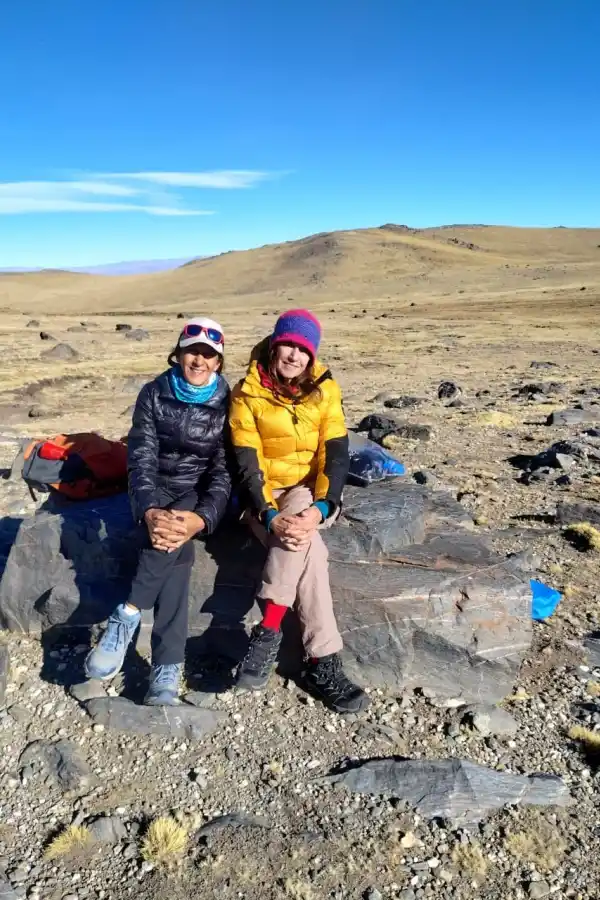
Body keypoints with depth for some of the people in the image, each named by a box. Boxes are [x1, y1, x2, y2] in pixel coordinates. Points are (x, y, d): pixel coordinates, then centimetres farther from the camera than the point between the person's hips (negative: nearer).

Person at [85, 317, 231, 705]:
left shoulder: (227, 404, -6)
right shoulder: (154, 394, -4)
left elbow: (225, 471, -13)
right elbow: (141, 459, -12)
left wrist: (202, 518, -33)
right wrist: (149, 511, -32)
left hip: (202, 493, 0)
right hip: (157, 490, 1)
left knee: (178, 537, -35)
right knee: (175, 543, -31)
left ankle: (128, 615, -24)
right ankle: (168, 668, -32)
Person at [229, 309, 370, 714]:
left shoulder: (324, 390, -1)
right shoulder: (248, 393, -6)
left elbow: (337, 455, -10)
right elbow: (247, 462, -13)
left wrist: (320, 508, -28)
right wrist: (270, 516, -29)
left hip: (309, 490, 1)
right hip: (264, 495, -1)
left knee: (301, 537, -35)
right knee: (308, 547, -32)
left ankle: (268, 632, -28)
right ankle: (324, 663, -30)